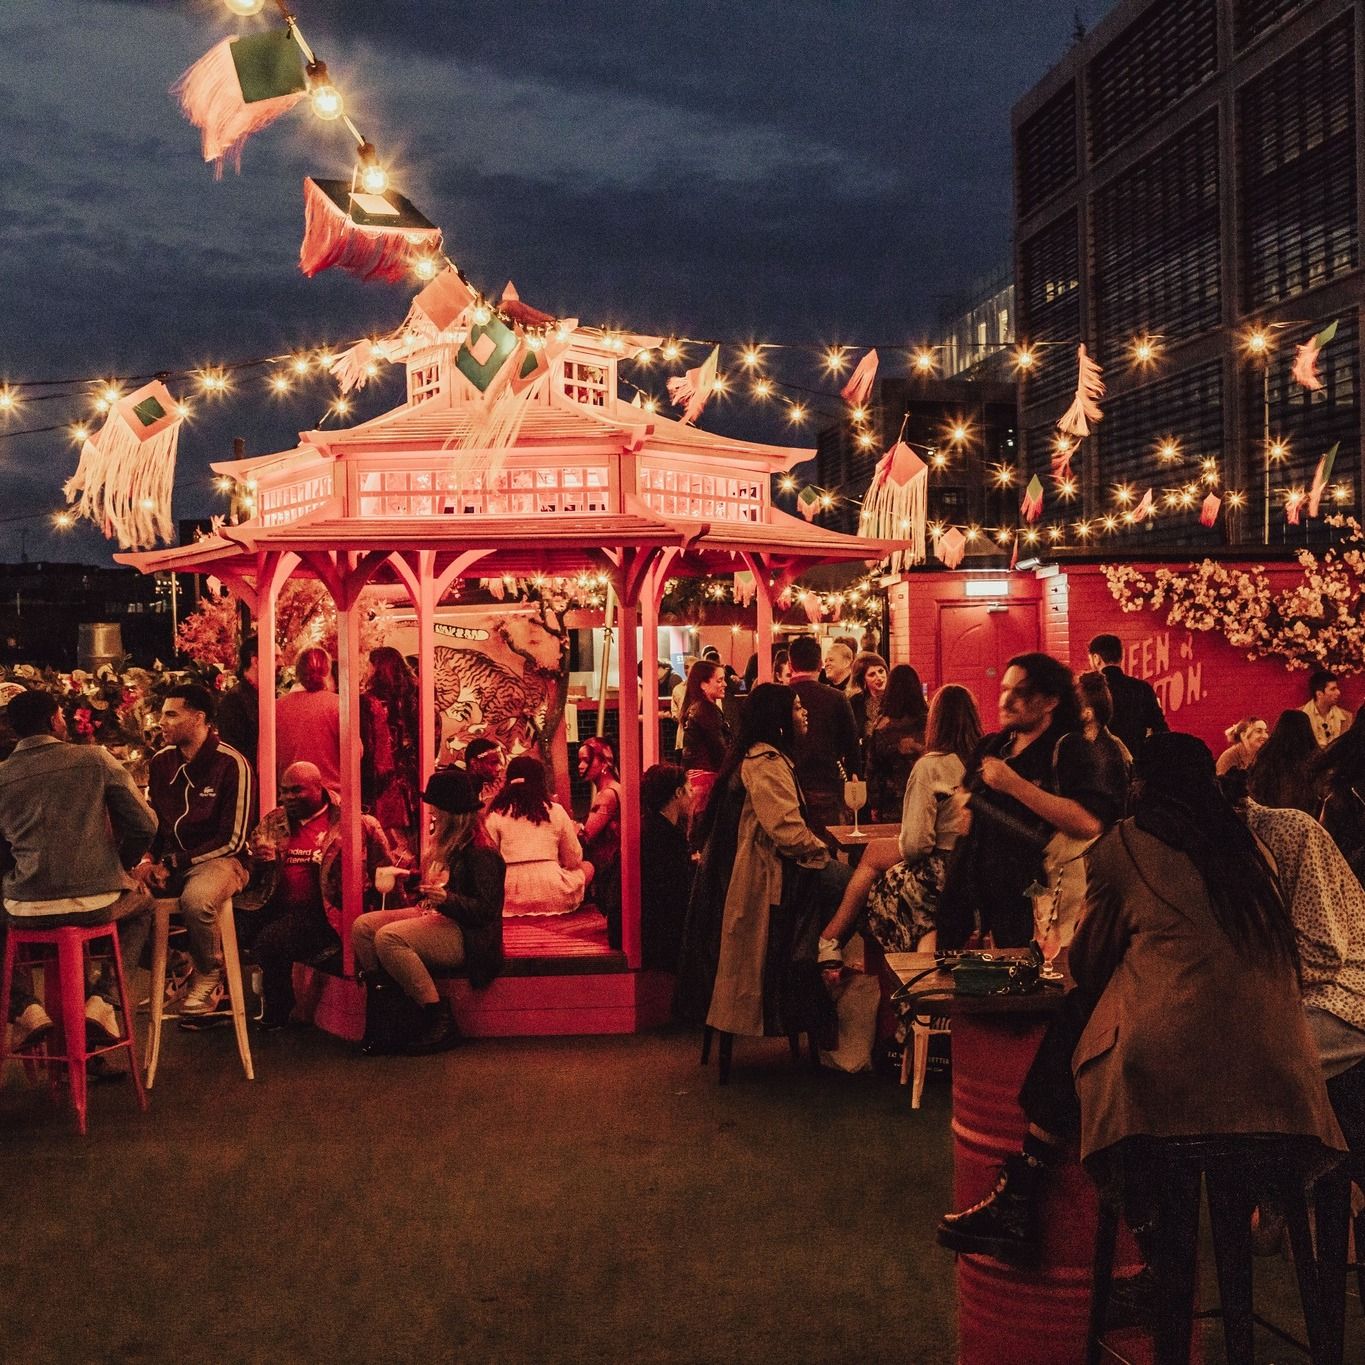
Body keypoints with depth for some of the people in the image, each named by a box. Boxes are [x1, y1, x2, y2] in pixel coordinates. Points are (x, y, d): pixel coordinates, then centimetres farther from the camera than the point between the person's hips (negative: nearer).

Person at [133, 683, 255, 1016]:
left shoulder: (231, 764, -11)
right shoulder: (161, 761, 7)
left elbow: (233, 840, -12)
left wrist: (174, 863, -15)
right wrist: (148, 860, -5)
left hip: (220, 859, -5)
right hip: (169, 860, 6)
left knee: (196, 898, -37)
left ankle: (209, 976, -9)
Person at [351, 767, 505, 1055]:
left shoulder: (479, 851, -13)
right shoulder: (446, 843, 16)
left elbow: (485, 910, -19)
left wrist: (447, 898, -33)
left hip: (466, 934, -10)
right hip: (433, 916, 10)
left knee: (388, 938, -31)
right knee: (363, 925, -8)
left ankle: (439, 1021, -23)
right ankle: (379, 1015, -14)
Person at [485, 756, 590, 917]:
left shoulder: (496, 815, 2)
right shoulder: (556, 811, 3)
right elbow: (574, 860, 9)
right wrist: (573, 833, 28)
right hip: (553, 899, -3)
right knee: (586, 867, 26)